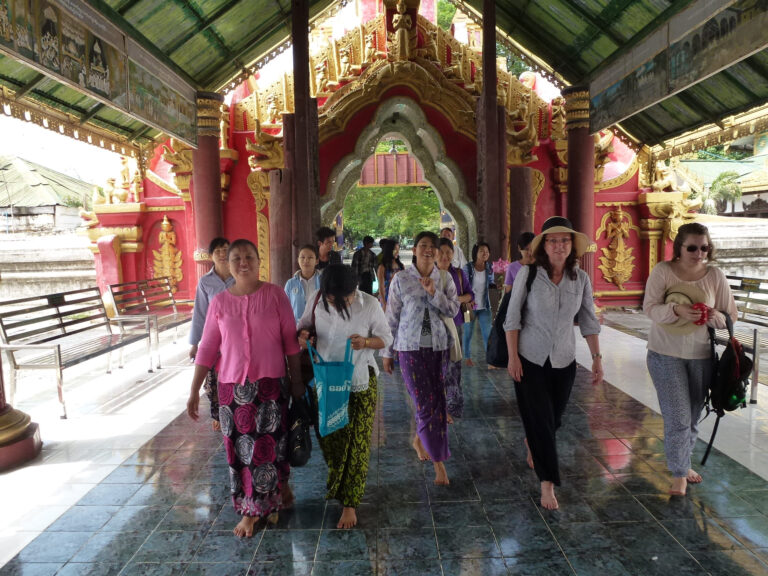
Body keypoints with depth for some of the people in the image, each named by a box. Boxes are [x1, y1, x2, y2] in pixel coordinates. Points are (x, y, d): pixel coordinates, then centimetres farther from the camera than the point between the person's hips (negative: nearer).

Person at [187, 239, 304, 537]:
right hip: (232, 386, 2)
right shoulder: (219, 302, 1)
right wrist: (194, 391, 3)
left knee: (268, 445, 5)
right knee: (239, 449, 9)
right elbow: (207, 348, 4)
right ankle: (250, 511, 27)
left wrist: (297, 379, 1)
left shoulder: (275, 295, -4)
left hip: (270, 384, -2)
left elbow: (290, 340, -1)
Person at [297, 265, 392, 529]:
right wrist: (301, 336, -18)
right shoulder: (317, 304, -10)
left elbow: (386, 338, -4)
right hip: (325, 380, 3)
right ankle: (337, 485, 45)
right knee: (328, 438, 14)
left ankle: (349, 503, 19)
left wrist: (366, 342, -25)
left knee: (357, 442, 2)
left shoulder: (370, 305, -15)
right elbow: (303, 327, 6)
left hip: (360, 382, -2)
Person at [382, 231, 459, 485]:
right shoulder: (401, 279, -1)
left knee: (436, 401, 7)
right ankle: (439, 462, 5)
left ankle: (420, 439, 35)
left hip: (438, 346, 3)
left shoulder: (444, 279, 6)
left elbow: (453, 310, -2)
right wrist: (388, 352, 4)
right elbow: (392, 317, 2)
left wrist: (434, 293, -17)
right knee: (426, 402, -5)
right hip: (410, 347, -3)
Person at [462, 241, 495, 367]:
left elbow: (490, 284, 9)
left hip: (484, 306, 2)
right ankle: (467, 357, 28)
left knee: (488, 333, -2)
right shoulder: (468, 268, -10)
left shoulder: (489, 268, -2)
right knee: (468, 333, 11)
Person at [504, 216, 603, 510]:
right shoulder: (528, 274, -12)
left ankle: (532, 444, 49)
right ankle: (547, 483, 14)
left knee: (554, 419, 16)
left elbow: (588, 321, 5)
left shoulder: (581, 278, -3)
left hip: (564, 361, 4)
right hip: (531, 359, -3)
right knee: (540, 421, -1)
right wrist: (513, 357, -11)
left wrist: (597, 357, 4)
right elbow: (512, 317, -9)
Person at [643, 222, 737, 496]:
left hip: (701, 356, 3)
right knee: (678, 418, -4)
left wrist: (718, 317, -20)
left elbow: (731, 314, 2)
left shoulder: (715, 275, -3)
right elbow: (650, 307, -13)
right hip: (666, 355, -3)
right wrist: (677, 310, -31)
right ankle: (679, 473, 15)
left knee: (693, 417, 16)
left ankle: (683, 463, 38)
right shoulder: (663, 271, -10)